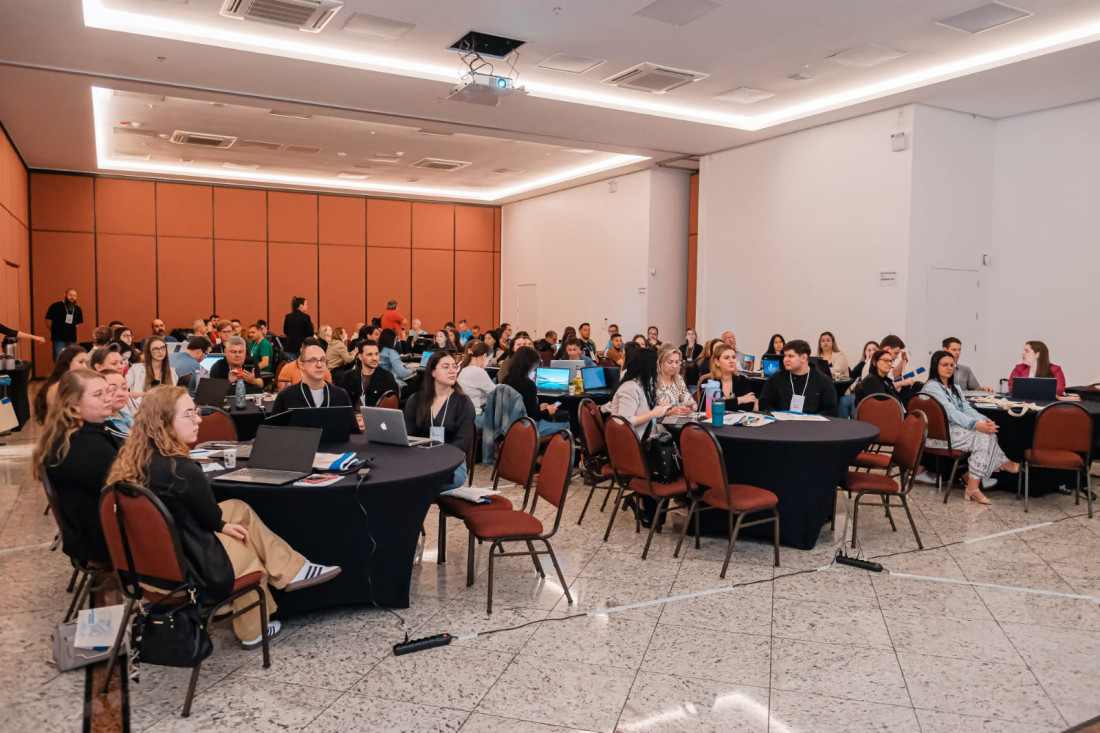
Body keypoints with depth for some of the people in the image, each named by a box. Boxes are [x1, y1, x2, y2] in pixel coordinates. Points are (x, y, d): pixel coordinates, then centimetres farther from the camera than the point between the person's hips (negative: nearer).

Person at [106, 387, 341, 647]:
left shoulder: (133, 459, -2)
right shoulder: (180, 469, -29)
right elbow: (211, 516, -12)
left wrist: (222, 525, 7)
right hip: (188, 568, -8)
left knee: (239, 509, 16)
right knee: (248, 546, 21)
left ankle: (292, 570, 22)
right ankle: (252, 632, 40)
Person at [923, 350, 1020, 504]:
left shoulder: (953, 388, 20)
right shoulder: (932, 386, -8)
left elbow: (967, 408, 8)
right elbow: (950, 412, -19)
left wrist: (984, 421, -12)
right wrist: (976, 425, -28)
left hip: (955, 428, 8)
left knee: (987, 433, -15)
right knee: (983, 436, -22)